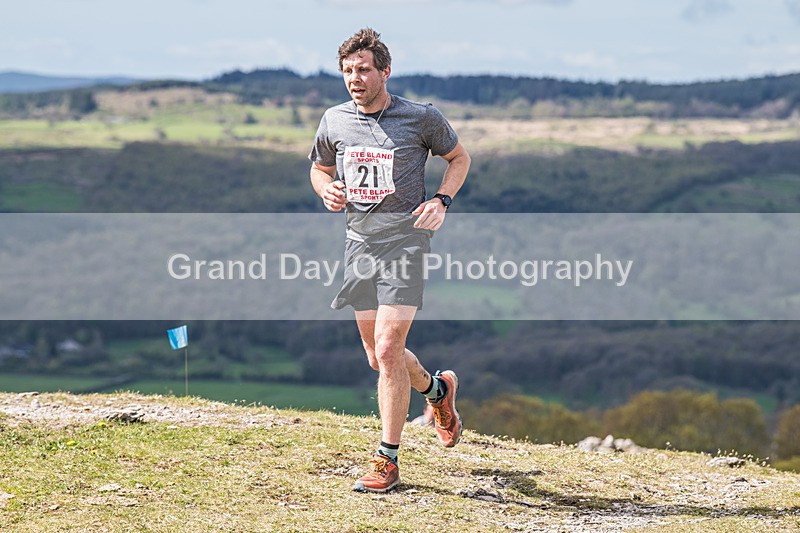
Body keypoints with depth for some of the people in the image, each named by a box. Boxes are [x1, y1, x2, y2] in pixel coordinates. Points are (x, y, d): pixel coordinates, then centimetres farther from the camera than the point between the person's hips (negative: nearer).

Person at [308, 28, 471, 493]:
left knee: (388, 349, -14)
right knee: (378, 357, 11)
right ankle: (438, 389, 44)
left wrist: (441, 201, -8)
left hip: (406, 240, -5)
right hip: (359, 241, 5)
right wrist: (327, 189, -2)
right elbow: (320, 167, 21)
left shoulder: (422, 118, -6)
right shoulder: (335, 121, 4)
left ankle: (388, 461, -5)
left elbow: (459, 158, 8)